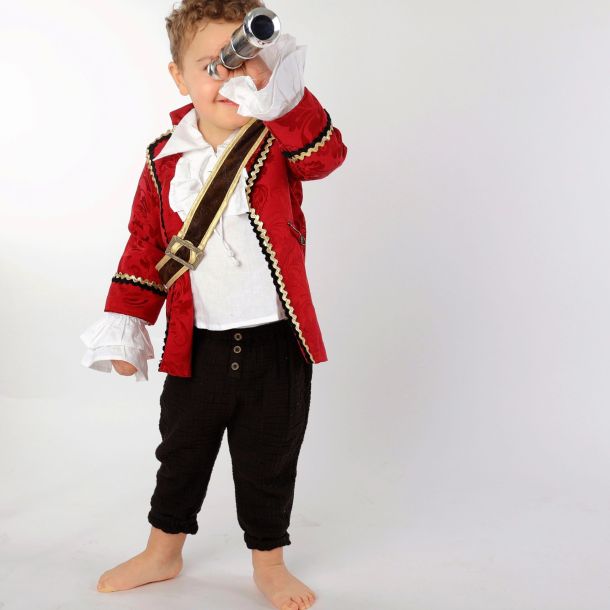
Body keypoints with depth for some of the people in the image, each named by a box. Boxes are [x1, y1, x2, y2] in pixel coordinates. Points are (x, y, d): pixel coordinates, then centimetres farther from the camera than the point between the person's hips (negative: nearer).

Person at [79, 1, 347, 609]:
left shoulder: (280, 142, -5)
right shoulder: (166, 160, -1)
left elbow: (327, 154, -27)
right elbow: (145, 245, 6)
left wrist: (283, 98, -41)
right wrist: (123, 324, 2)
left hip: (274, 339, -2)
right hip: (195, 342, 2)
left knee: (268, 460, 12)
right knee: (182, 450, 19)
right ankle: (162, 552, 42)